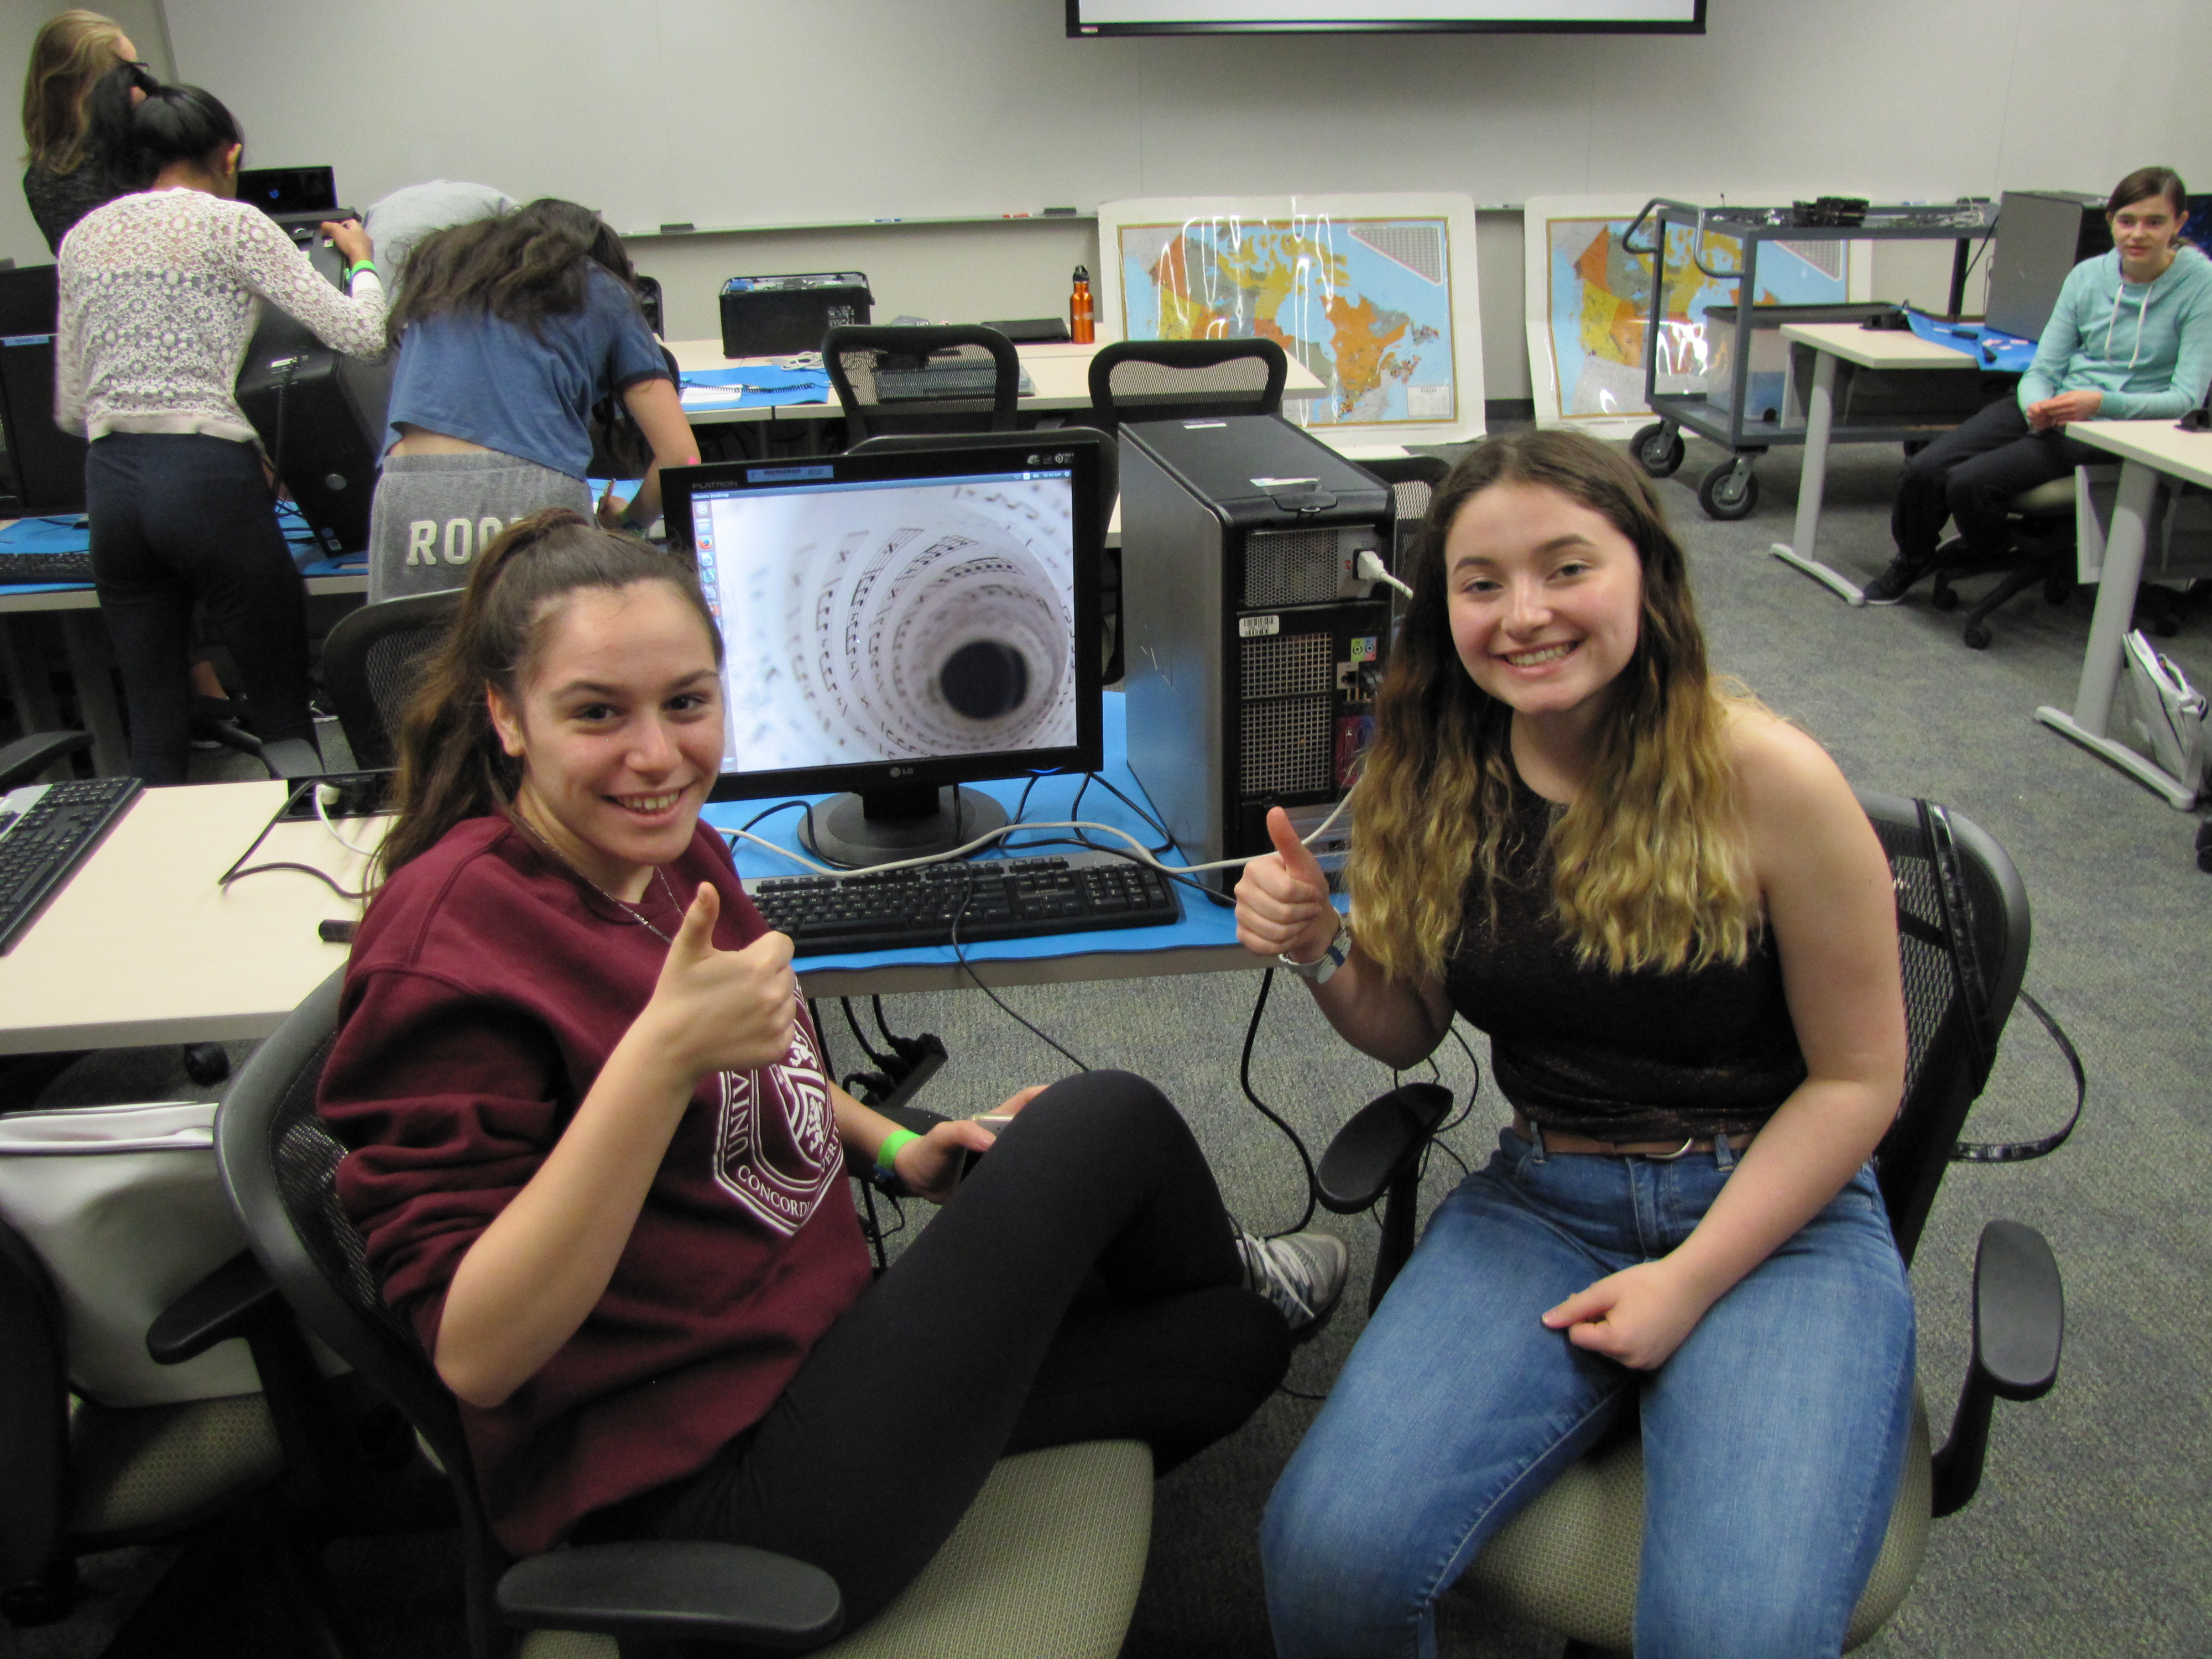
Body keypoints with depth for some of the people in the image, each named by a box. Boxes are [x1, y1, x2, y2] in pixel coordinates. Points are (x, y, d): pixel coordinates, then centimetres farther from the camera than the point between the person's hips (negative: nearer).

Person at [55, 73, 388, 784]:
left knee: (154, 727, 11)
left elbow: (69, 409, 15)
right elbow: (361, 335, -7)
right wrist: (361, 261, 12)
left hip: (110, 483, 6)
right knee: (285, 712, 5)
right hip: (208, 478, -5)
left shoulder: (83, 238, 15)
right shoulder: (231, 224, -2)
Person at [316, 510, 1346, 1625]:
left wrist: (892, 1149, 8)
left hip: (821, 1341, 9)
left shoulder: (673, 851, 3)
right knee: (1108, 1120, 0)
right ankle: (1232, 1272, 30)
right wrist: (661, 1055, -36)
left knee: (1237, 1346, 11)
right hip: (707, 1483, -8)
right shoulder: (452, 936, -22)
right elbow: (472, 1354, -28)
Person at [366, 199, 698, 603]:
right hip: (536, 492, -2)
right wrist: (629, 521, 29)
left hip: (408, 497, 2)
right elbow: (681, 456, 13)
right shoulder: (605, 294, 21)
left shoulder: (440, 266, 28)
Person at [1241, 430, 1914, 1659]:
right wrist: (1320, 954, -11)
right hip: (1539, 1202, 3)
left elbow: (1858, 1078, -6)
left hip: (1779, 1214, -2)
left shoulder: (1766, 777, -14)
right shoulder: (1439, 777, -1)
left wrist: (1689, 1279, -11)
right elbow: (1410, 1030, 10)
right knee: (1327, 1557, -19)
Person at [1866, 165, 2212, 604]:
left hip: (2114, 426, -5)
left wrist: (2101, 403, -28)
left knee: (1970, 482, -23)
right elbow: (2042, 369, 5)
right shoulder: (2088, 275, 4)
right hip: (2054, 405, 5)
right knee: (1924, 470, -15)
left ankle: (1990, 552, 12)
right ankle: (1910, 562, 15)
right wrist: (2037, 405, -20)